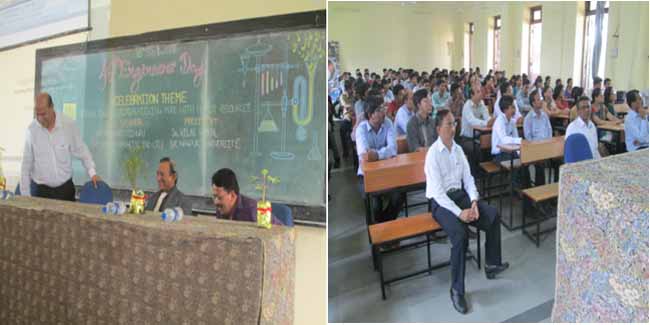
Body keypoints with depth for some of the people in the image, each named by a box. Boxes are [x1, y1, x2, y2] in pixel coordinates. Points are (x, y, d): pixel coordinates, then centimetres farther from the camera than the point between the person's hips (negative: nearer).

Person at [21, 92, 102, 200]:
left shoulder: (69, 125, -7)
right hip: (42, 190, 0)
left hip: (66, 188, 0)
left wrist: (92, 173, -5)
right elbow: (26, 166, 1)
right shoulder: (31, 130, -6)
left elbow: (82, 151, 5)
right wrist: (25, 195, 2)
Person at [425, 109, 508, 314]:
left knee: (493, 216, -8)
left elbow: (468, 178, 8)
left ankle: (492, 264, 11)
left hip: (460, 195, 7)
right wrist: (459, 212, -25)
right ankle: (457, 290, -18)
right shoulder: (433, 154, -14)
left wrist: (474, 201, -11)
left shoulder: (458, 149, 7)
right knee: (460, 234, -29)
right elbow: (438, 192, -20)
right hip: (441, 201, -7)